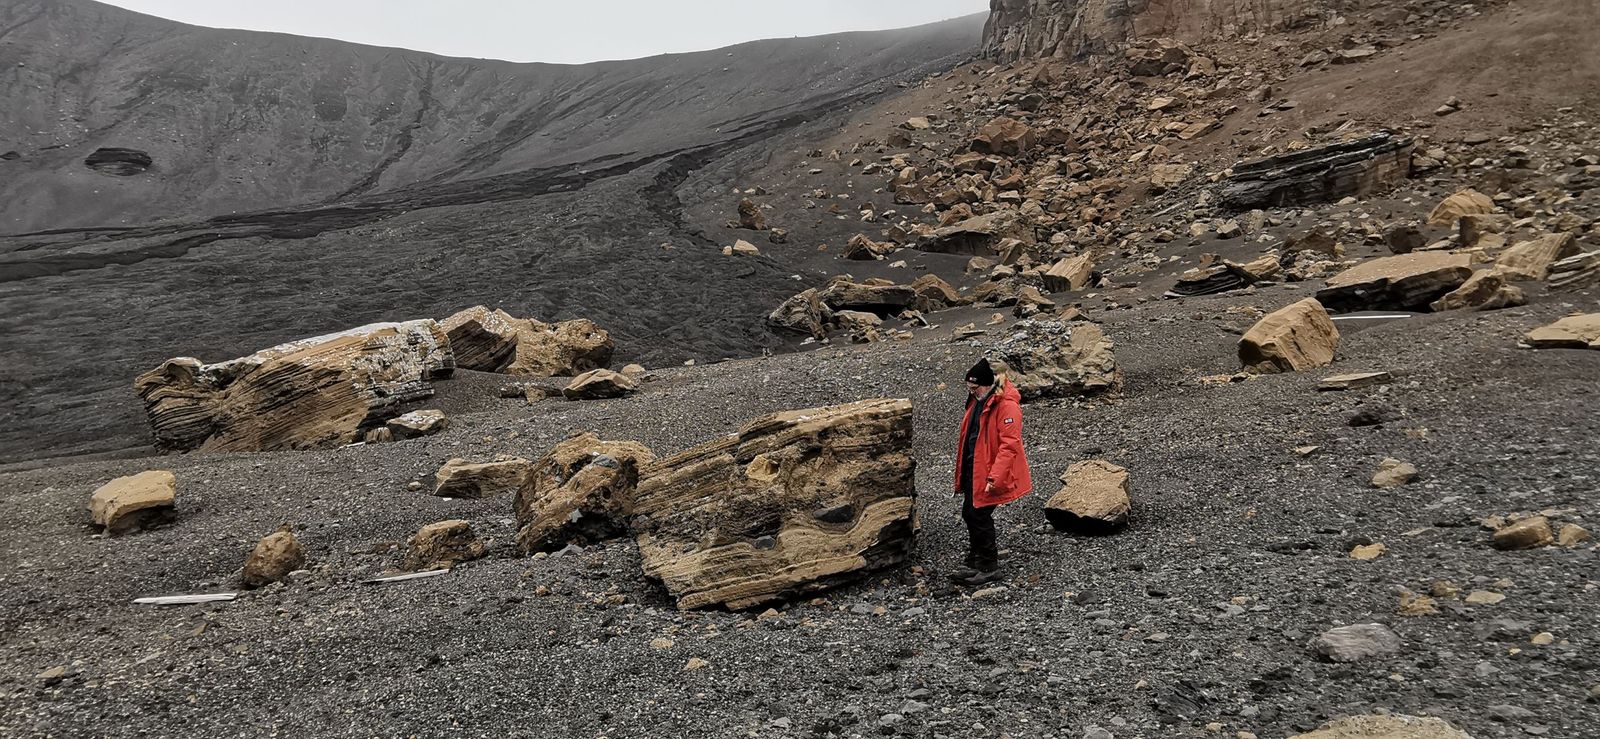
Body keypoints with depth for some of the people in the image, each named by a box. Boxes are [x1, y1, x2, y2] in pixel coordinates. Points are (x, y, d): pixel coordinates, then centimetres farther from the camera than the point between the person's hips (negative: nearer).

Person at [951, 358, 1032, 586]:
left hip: (989, 472, -9)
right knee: (969, 514, 13)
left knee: (980, 515, -4)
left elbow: (1010, 444, -24)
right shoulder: (978, 400, 8)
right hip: (973, 468, 9)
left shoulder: (1007, 405, -20)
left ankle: (989, 567, 11)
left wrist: (994, 477, -27)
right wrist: (962, 470, 21)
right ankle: (975, 564, 27)